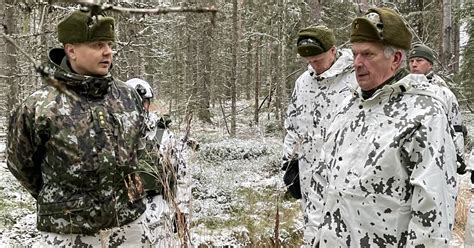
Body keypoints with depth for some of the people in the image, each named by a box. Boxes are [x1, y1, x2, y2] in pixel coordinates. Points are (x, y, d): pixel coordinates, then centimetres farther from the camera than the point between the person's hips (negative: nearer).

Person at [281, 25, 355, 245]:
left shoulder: (357, 78, -10)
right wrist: (290, 161, 16)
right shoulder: (303, 82, 11)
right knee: (315, 230, 13)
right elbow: (293, 124, 19)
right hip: (311, 174, 6)